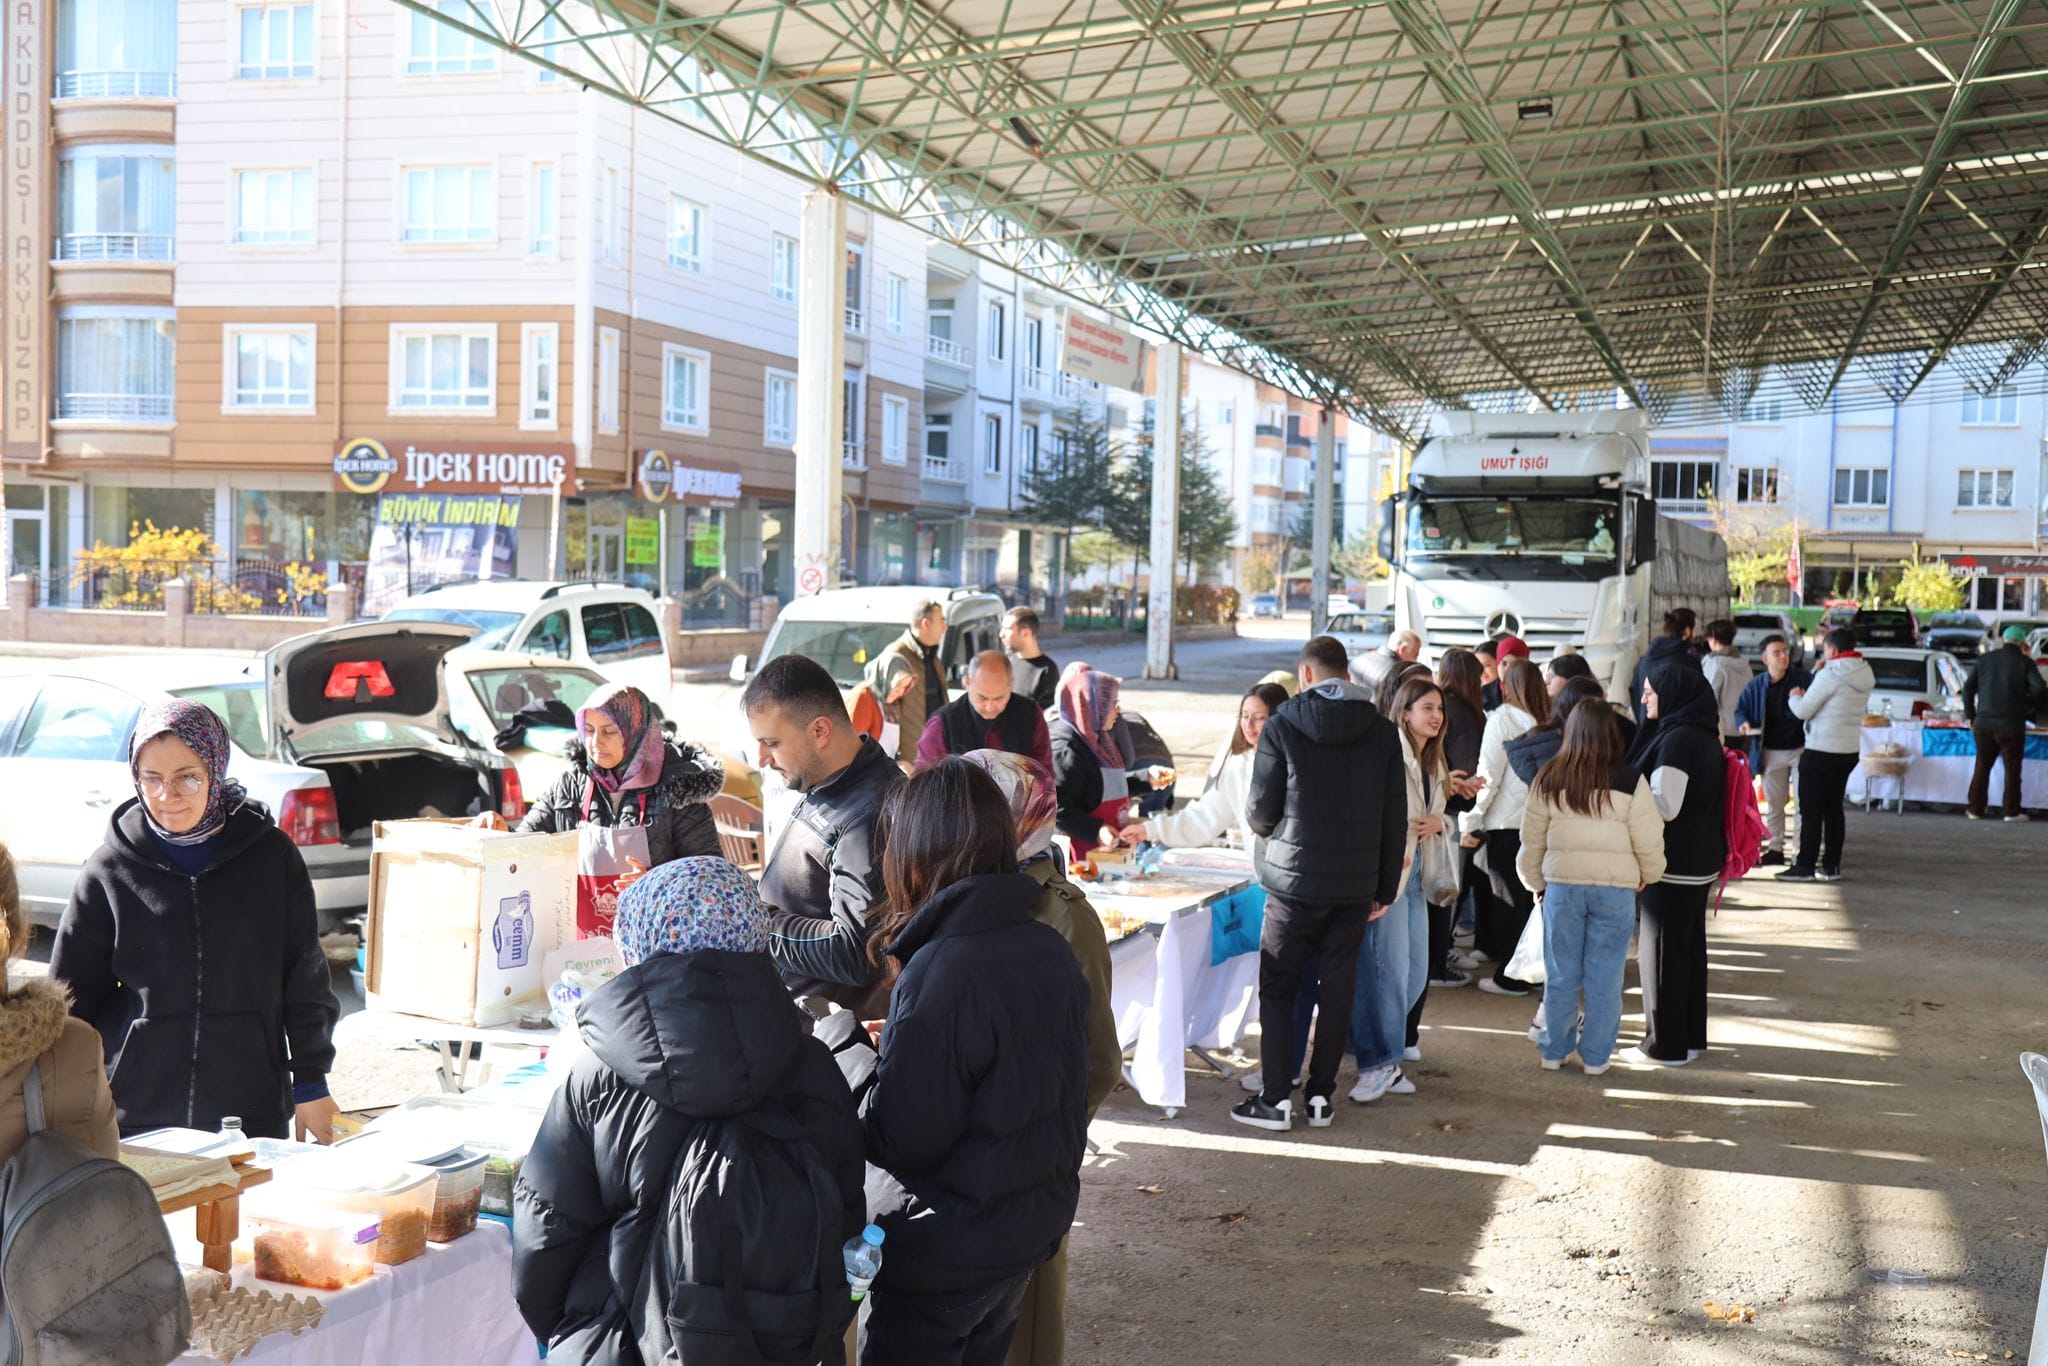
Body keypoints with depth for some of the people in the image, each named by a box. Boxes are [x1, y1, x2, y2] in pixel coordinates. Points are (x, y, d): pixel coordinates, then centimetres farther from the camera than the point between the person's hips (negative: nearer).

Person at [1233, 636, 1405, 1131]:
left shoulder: (1283, 726, -9)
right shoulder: (1381, 732, 2)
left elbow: (1260, 811, -8)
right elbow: (1395, 820, 4)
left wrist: (1268, 829, 16)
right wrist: (1386, 888, 11)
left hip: (1295, 880, -3)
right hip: (1355, 886, 3)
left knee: (1277, 988, 7)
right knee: (1337, 990, 12)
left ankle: (1276, 1099, 5)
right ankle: (1321, 1095, 16)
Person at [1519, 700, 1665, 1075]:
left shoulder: (1547, 781, -1)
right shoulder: (1629, 782, -8)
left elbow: (1532, 842, 6)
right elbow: (1649, 841, -3)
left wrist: (1536, 883, 21)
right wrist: (1649, 875, 16)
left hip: (1562, 886, 2)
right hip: (1615, 889, -1)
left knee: (1561, 973, 11)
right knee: (1604, 975, 7)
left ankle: (1553, 1050, 19)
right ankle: (1595, 1055, 13)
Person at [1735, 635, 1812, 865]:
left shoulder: (1802, 679, -6)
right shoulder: (1756, 686, 0)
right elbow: (1741, 709, 11)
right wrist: (1743, 723, -10)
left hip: (1800, 748, -2)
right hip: (1772, 752, 2)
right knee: (1774, 803, 11)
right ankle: (1775, 848, 20)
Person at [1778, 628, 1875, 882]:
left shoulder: (1830, 676, -17)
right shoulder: (1866, 675, 7)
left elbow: (1803, 710, -13)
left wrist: (1794, 697, 8)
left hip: (1822, 751, -8)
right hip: (1850, 750, 8)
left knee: (1811, 811, -2)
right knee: (1834, 808, 13)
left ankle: (1805, 866, 0)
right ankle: (1831, 866, 15)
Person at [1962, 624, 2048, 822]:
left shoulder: (1986, 659, 7)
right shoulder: (2024, 662, -6)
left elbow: (1968, 689, 9)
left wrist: (1971, 716, 15)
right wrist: (2029, 706, 2)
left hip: (1983, 724, 3)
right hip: (2011, 726, -3)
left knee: (1982, 767, 13)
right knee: (2012, 769, 8)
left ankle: (1976, 810, 13)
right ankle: (2012, 811, 11)